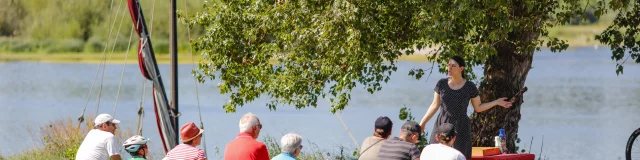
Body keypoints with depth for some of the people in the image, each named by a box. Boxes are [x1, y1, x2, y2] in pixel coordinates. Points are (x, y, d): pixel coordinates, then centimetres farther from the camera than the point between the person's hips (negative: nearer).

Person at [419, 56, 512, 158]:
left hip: (461, 128, -1)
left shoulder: (470, 87, -3)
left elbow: (478, 107, 8)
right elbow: (435, 105, 9)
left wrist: (496, 102, -1)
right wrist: (423, 122, 8)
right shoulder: (442, 84, 0)